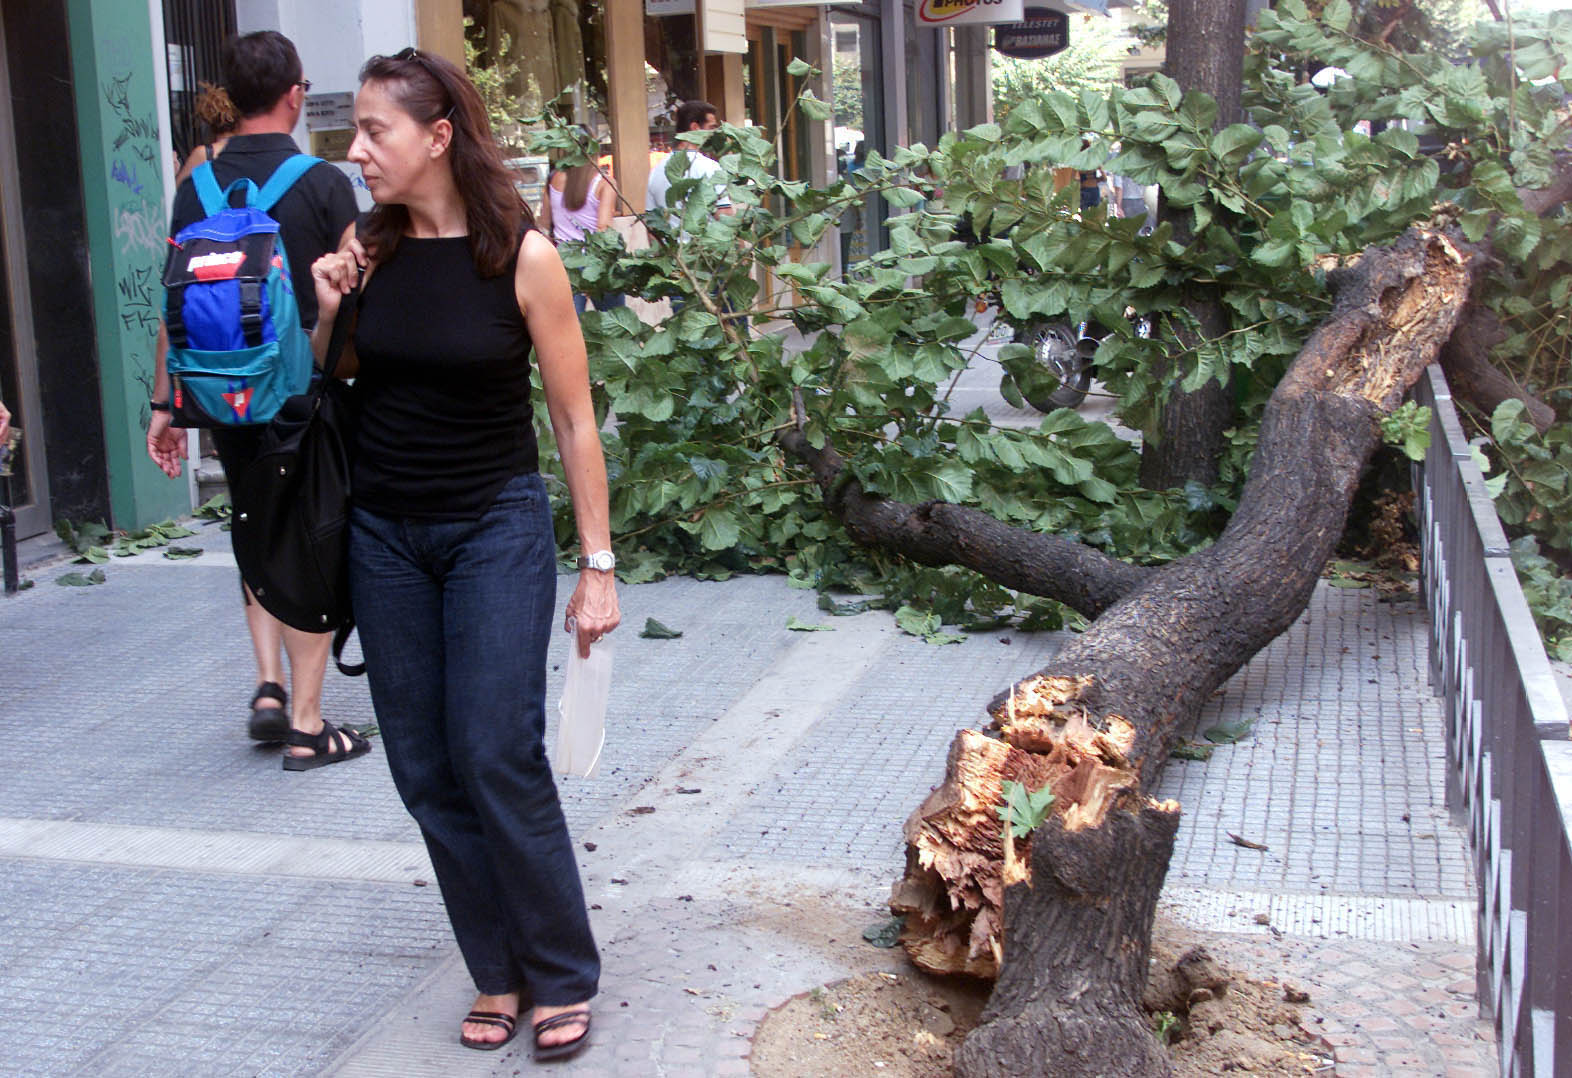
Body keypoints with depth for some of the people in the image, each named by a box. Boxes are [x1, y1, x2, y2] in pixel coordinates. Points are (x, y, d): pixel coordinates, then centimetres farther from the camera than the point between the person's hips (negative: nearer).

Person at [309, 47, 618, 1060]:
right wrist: (327, 314, -6)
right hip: (383, 532, 5)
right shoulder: (367, 251, 1)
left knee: (499, 758, -8)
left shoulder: (523, 257, -10)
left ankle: (563, 981, 9)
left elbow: (575, 419, -6)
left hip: (497, 528, -4)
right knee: (426, 768, 5)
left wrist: (598, 565, -6)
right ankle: (498, 973, 19)